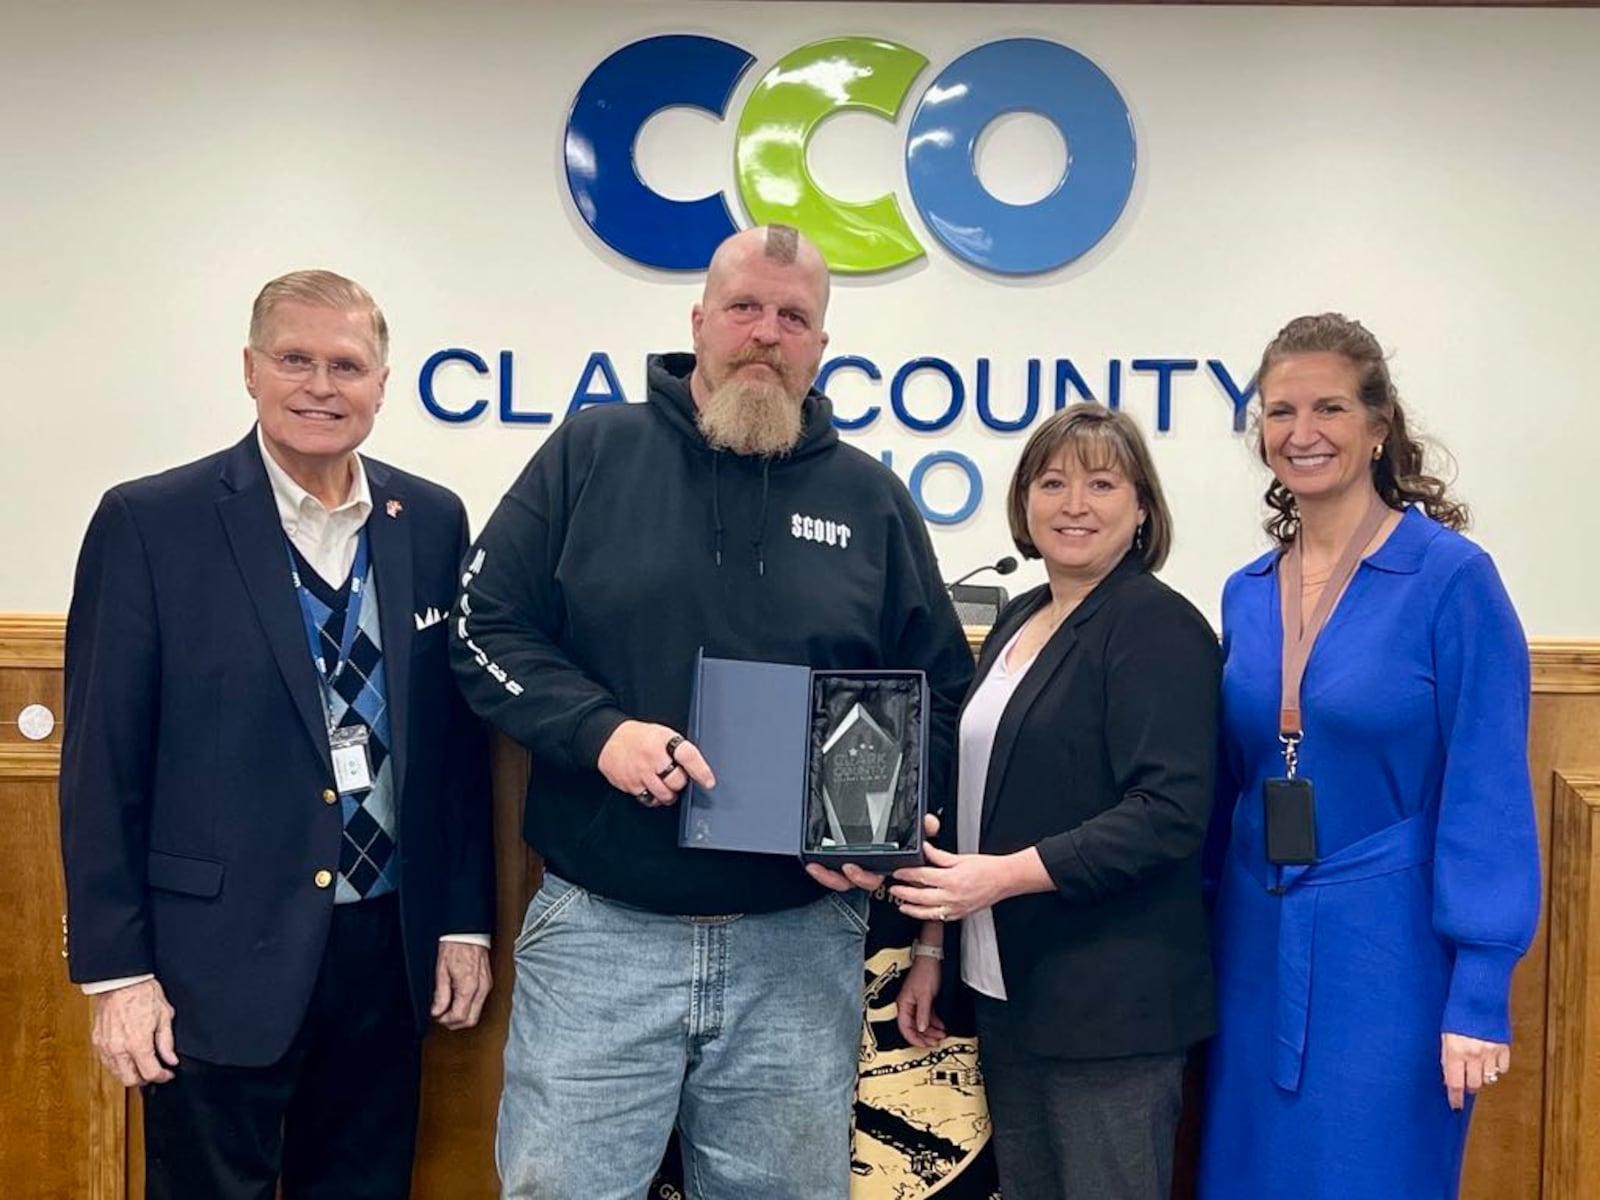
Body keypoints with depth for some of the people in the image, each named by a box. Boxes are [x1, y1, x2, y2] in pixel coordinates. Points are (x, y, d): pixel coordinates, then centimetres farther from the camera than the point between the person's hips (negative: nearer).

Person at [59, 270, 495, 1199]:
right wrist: (117, 970, -7)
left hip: (388, 951, 4)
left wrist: (465, 921, 7)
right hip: (219, 959, -3)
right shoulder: (150, 523, -7)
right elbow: (103, 764, -6)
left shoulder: (433, 523, 3)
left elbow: (458, 736, 7)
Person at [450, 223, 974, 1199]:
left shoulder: (870, 498, 6)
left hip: (800, 943, 2)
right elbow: (489, 630, -1)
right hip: (599, 930, -1)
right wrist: (600, 730, -17)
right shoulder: (591, 452, 1)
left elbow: (941, 693, 10)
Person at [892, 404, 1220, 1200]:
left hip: (1109, 1004, -7)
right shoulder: (1018, 622, 12)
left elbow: (1169, 812, -20)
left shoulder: (1158, 626, -11)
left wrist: (1007, 876, -26)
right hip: (1008, 990, 8)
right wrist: (933, 945, 15)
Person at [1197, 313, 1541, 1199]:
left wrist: (1480, 991, -14)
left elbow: (1489, 796, -12)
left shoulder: (1450, 578, -11)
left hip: (1390, 954, -5)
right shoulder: (1247, 594, 5)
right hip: (1258, 947, 5)